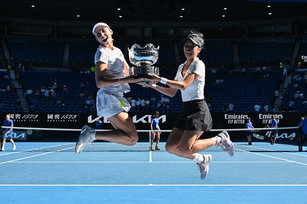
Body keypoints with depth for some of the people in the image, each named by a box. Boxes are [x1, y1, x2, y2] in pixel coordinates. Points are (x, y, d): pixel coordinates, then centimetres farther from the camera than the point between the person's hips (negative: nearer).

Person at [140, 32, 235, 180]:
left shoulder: (198, 64, -8)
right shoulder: (181, 67, 16)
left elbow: (184, 85, -22)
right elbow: (172, 93, 16)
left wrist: (161, 79, -24)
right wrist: (153, 85, 5)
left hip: (198, 110, -8)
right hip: (185, 110, 8)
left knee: (184, 149, -16)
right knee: (171, 147, 0)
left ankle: (219, 139, 5)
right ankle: (201, 159, 20)